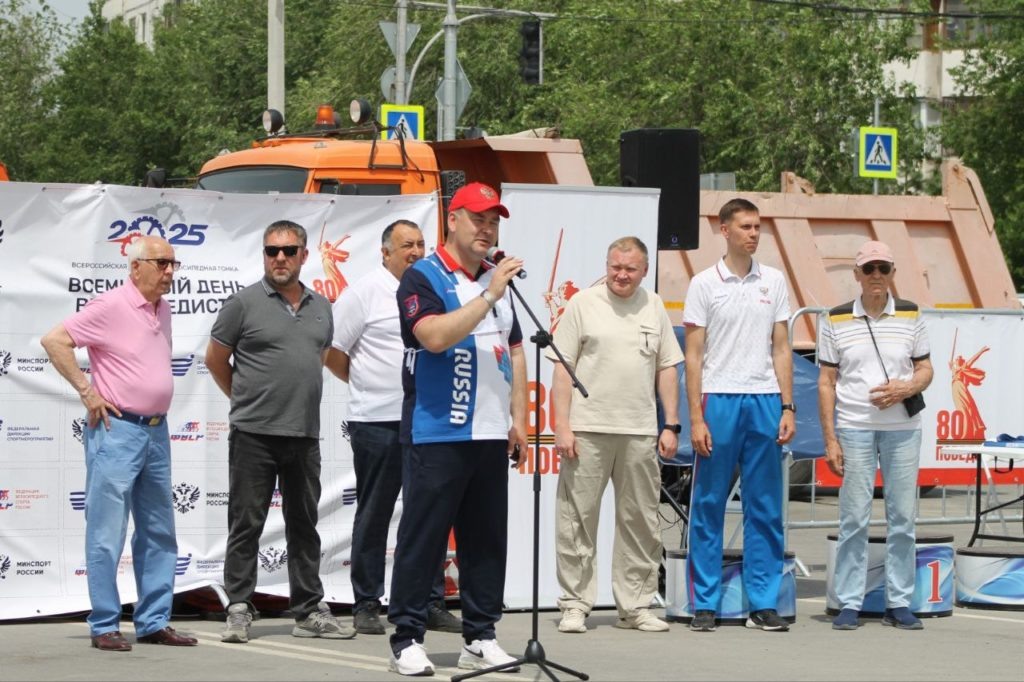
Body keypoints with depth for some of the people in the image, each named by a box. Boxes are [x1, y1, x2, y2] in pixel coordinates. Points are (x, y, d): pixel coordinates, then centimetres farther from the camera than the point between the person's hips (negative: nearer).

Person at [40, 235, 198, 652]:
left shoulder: (163, 310, 12)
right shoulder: (110, 307, -12)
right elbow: (54, 340, -16)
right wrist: (86, 390, -15)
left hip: (156, 430, 8)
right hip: (117, 430, -8)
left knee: (158, 532, 11)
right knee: (107, 534, -4)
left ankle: (154, 623, 18)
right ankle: (104, 627, 0)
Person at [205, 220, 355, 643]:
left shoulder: (320, 307, 12)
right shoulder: (244, 303, -3)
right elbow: (215, 359, 4)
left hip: (305, 434, 5)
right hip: (254, 434, -5)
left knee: (304, 525, 10)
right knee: (246, 524, -1)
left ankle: (309, 611, 16)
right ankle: (239, 609, 5)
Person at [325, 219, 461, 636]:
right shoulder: (365, 292, -5)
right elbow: (332, 351, -4)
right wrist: (366, 385, 4)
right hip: (378, 423, -5)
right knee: (373, 516, 2)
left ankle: (431, 604, 13)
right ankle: (366, 606, 8)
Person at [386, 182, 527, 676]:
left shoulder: (497, 281, 17)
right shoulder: (422, 277, -5)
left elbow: (514, 352, 21)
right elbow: (435, 336, -22)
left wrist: (518, 418, 14)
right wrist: (489, 296, -22)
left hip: (490, 434, 7)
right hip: (436, 433, -7)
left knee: (487, 539, 8)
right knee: (422, 537, -4)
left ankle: (480, 638, 14)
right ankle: (407, 639, 0)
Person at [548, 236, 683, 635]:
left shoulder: (654, 308, 12)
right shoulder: (583, 304, 1)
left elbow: (667, 369, 15)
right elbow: (563, 368, -1)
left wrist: (671, 426, 8)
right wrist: (562, 426, -8)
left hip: (640, 433, 4)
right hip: (587, 430, -3)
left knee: (640, 521, 7)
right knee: (577, 518, -2)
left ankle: (635, 605, 15)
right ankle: (574, 605, 5)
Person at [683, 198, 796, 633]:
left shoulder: (773, 282, 9)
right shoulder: (705, 284, 0)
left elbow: (781, 349, 11)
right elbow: (693, 355, -1)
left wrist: (787, 408, 2)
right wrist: (696, 418, -8)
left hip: (765, 401, 3)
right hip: (719, 400, -3)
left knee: (766, 510, 4)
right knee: (708, 508, 1)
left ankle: (763, 605, 9)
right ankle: (705, 605, 6)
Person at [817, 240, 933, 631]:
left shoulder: (910, 315, 7)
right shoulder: (837, 320, 3)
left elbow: (925, 369, 12)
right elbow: (826, 382, 3)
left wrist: (906, 388, -12)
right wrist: (830, 440, -3)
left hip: (903, 428, 2)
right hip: (853, 429, -2)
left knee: (902, 519, 3)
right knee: (854, 520, -2)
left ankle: (899, 603, 10)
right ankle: (849, 605, 3)